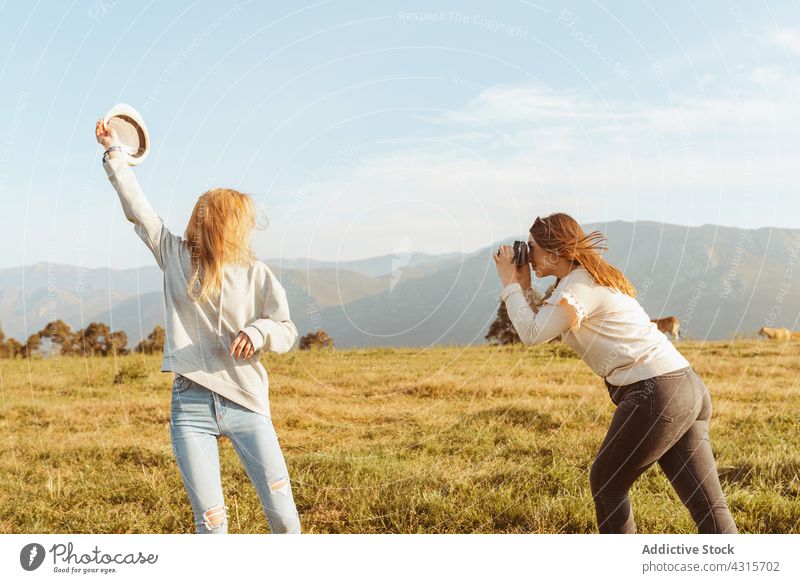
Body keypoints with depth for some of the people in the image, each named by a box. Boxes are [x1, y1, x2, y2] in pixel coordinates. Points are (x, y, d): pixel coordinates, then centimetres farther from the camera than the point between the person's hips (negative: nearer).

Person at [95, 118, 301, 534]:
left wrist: (258, 332, -19)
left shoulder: (257, 274, 3)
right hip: (191, 406, 0)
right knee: (211, 521, -4)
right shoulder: (176, 257, 4)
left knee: (283, 515, -1)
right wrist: (114, 152, 14)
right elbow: (137, 208, 9)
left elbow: (287, 331, 2)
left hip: (246, 404, 0)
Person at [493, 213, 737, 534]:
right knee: (707, 504, 3)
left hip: (656, 392, -10)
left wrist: (509, 284, 0)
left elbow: (533, 334, -10)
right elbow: (541, 327, 24)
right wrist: (523, 286, 18)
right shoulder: (590, 279, 23)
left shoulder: (580, 284, -7)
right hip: (687, 387, 10)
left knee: (606, 483, 10)